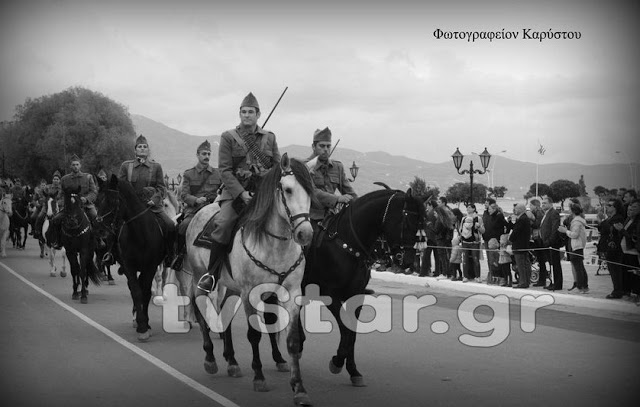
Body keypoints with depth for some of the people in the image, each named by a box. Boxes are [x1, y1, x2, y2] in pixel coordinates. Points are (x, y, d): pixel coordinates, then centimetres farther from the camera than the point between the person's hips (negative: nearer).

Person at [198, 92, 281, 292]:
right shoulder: (228, 137, 4)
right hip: (236, 191, -3)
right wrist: (241, 193, -16)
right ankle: (211, 273, -14)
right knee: (223, 224, -25)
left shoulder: (269, 137, 13)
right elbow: (225, 170, -3)